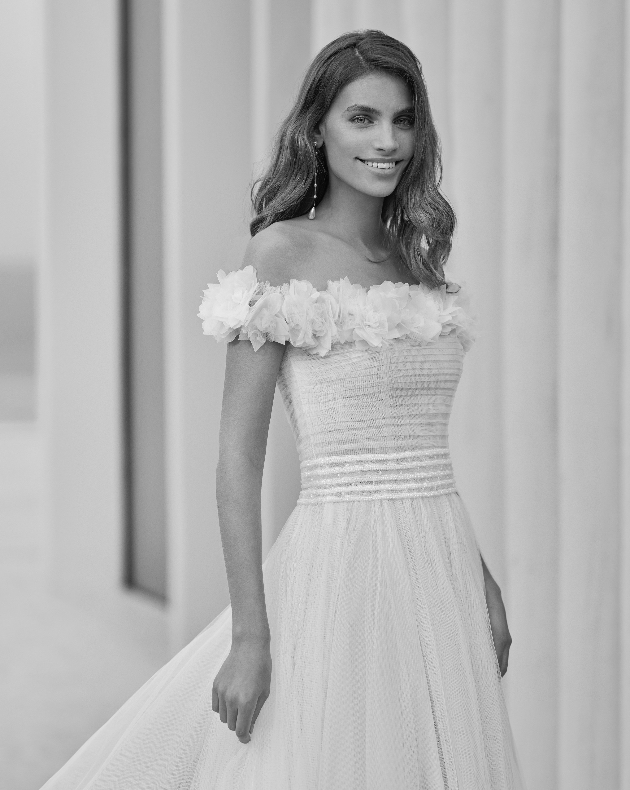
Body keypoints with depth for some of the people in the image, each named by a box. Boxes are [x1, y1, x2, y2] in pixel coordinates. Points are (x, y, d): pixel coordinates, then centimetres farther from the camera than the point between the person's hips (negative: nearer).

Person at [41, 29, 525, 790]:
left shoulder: (418, 259, 12)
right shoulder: (284, 252, -7)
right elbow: (238, 455, -11)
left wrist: (483, 585, 15)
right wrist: (249, 634, -16)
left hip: (441, 564, 6)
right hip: (341, 563, -6)